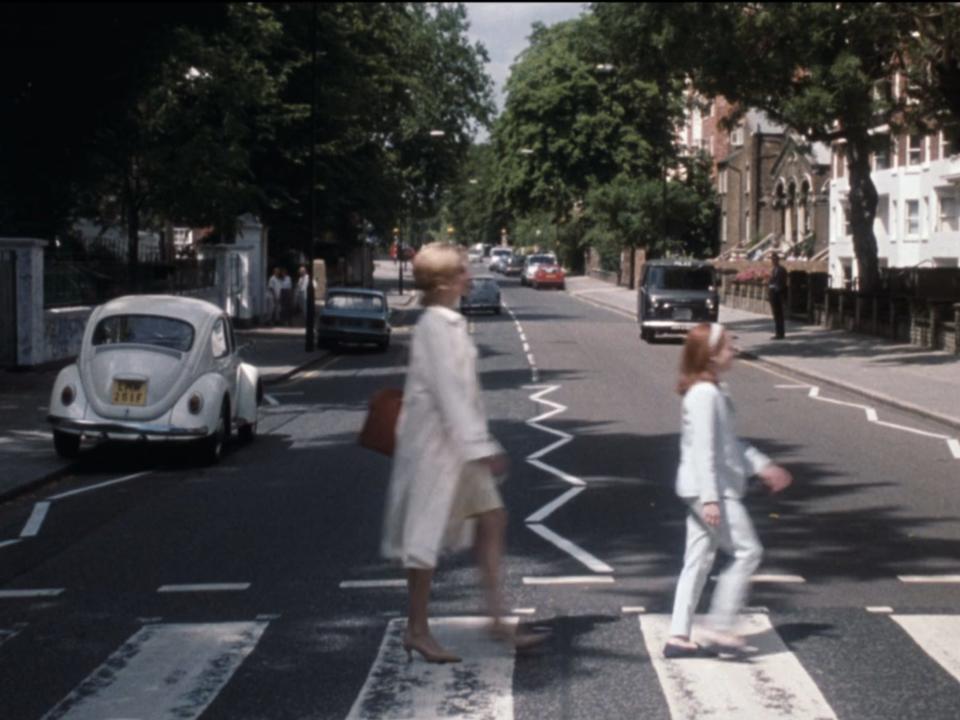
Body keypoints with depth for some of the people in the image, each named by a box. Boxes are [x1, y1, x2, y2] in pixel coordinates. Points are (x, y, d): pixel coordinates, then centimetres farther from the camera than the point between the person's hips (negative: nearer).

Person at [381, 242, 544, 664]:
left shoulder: (450, 323, 10)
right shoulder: (436, 328, -19)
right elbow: (449, 392, -25)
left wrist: (480, 444, 21)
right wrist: (481, 447, -26)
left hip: (457, 443, 10)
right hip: (435, 443, -10)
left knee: (491, 519, 9)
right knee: (427, 535, 0)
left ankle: (497, 620, 14)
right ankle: (417, 631, 12)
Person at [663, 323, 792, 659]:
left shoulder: (714, 391, 15)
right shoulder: (704, 394, -17)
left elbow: (730, 443, 23)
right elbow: (703, 449, -22)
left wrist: (762, 466, 21)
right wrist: (710, 498, -24)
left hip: (704, 491, 10)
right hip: (709, 489, -10)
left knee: (698, 560, 10)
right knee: (748, 551, -4)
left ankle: (678, 636, 12)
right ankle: (719, 627, 0)